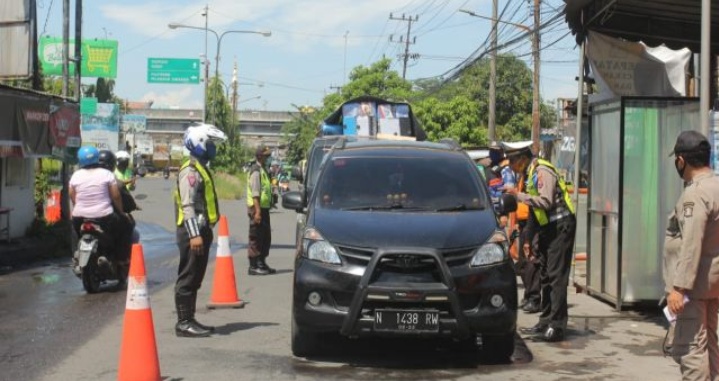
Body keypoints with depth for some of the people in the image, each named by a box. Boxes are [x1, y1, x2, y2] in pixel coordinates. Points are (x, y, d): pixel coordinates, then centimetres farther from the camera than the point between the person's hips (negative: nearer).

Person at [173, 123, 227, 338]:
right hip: (192, 232, -10)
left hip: (201, 230, 10)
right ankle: (184, 323, -4)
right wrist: (194, 234, -26)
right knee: (188, 278, -7)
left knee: (195, 279, 13)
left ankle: (189, 320, 20)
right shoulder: (190, 171, -14)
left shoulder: (201, 169, 19)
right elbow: (187, 205, -21)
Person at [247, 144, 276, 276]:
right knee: (256, 238, -6)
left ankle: (261, 264, 24)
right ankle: (253, 266, -2)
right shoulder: (256, 171, -14)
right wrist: (257, 211, -24)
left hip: (263, 208, 10)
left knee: (266, 237, 15)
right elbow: (255, 193, -20)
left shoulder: (262, 169, 18)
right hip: (257, 208, -10)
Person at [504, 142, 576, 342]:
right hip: (548, 227, 10)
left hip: (560, 226, -10)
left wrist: (518, 194, -25)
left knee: (556, 276, -12)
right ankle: (545, 322, 20)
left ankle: (556, 327, -13)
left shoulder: (542, 171, -15)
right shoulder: (531, 173, 15)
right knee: (546, 276, 13)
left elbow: (546, 202, -27)